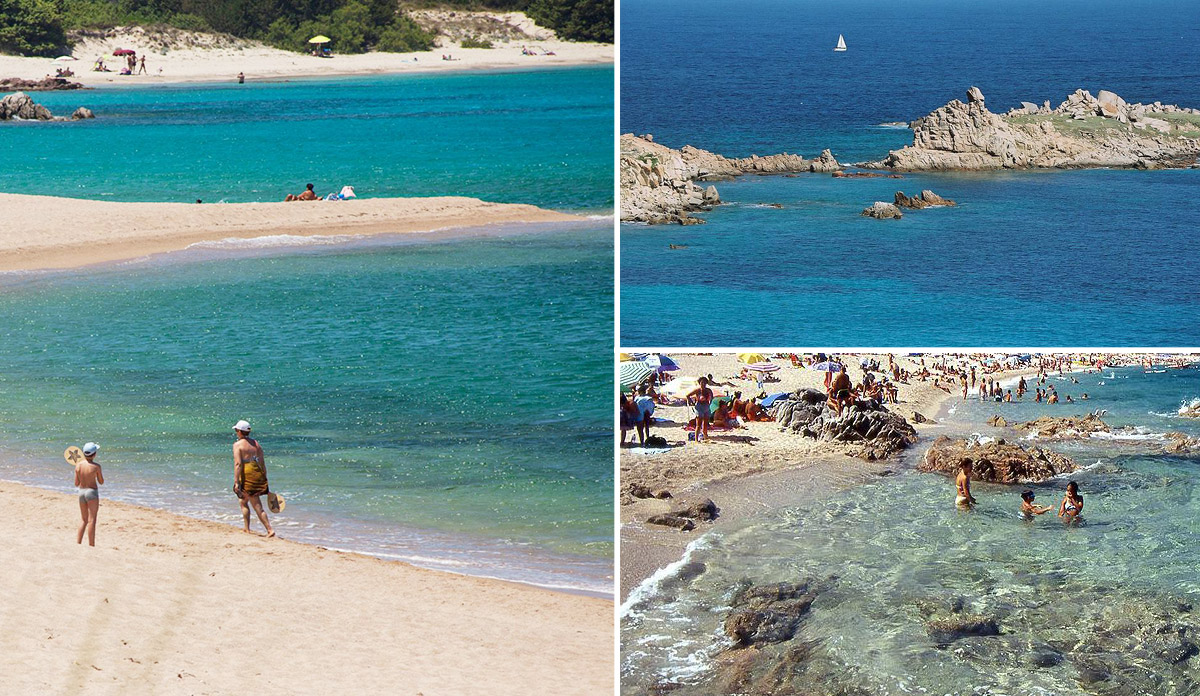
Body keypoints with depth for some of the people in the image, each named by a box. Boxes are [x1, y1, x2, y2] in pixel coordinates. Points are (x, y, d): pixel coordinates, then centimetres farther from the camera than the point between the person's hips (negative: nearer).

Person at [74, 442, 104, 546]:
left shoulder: (78, 465, -1)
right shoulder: (96, 466, -13)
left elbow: (76, 484, 4)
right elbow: (101, 482, -3)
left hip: (81, 492, 5)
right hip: (92, 492, -5)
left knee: (84, 520, 18)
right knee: (92, 520, -2)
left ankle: (77, 542, 15)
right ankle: (91, 545, -2)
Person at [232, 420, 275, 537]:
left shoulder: (238, 445, -6)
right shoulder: (256, 444, 11)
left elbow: (238, 464, -15)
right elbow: (262, 463, 10)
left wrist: (236, 482, -16)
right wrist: (264, 480, 15)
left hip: (247, 475, -6)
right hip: (258, 475, 6)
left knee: (257, 506, 1)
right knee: (243, 501, 17)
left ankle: (270, 530, -2)